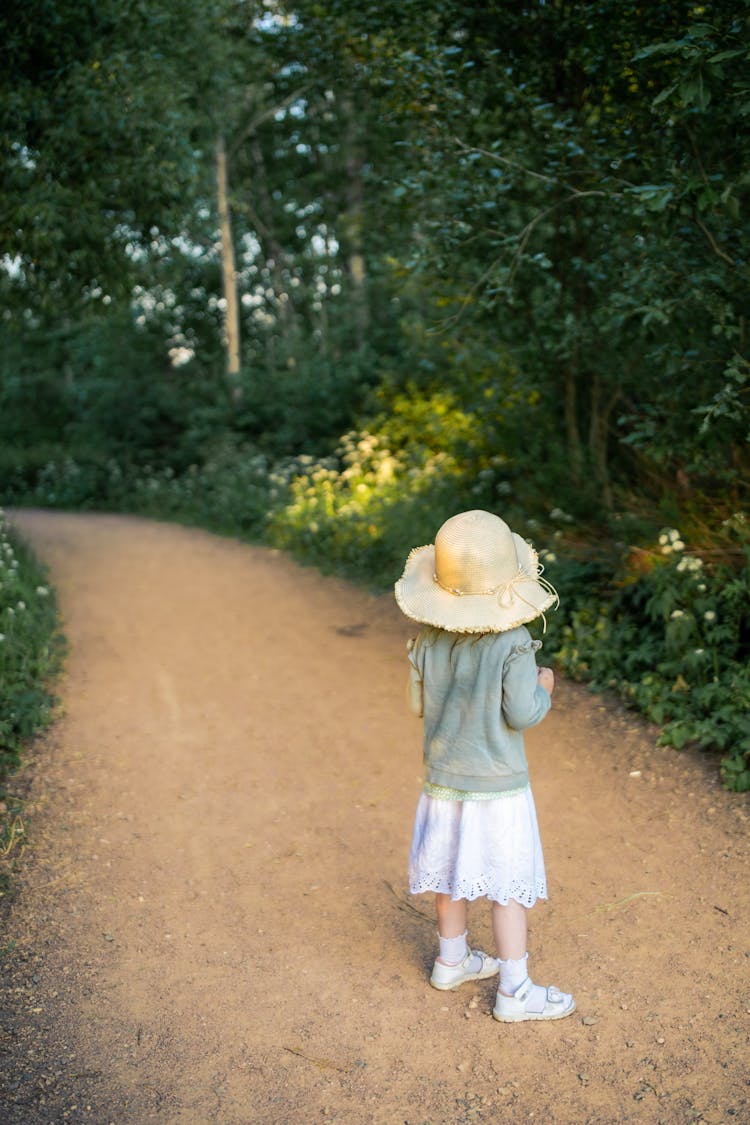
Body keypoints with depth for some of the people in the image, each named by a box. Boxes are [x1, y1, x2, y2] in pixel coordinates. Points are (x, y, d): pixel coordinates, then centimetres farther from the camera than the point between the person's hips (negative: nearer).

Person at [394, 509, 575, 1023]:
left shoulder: (428, 642, -8)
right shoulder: (512, 644, -21)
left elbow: (419, 704, 2)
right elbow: (523, 713, -18)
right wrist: (544, 687, 1)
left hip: (444, 779, 5)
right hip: (498, 787, -5)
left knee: (454, 871, 20)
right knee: (509, 884, 7)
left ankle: (452, 960, 39)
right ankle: (515, 991, 16)